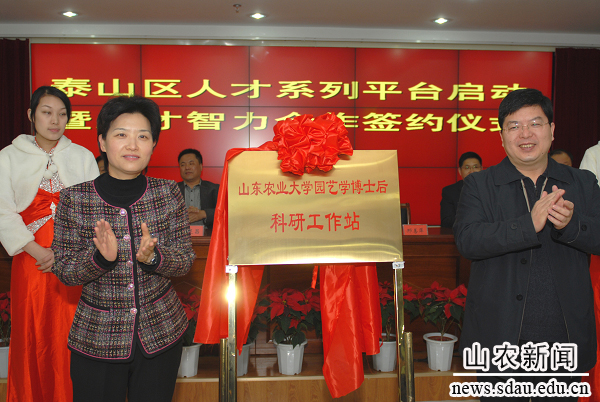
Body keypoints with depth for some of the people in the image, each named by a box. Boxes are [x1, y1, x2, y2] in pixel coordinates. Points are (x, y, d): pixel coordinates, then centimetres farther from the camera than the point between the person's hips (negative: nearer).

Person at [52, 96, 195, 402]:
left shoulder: (168, 193, -4)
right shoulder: (74, 198, -7)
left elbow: (186, 261, -3)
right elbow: (63, 271, -5)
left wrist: (152, 257, -23)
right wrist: (100, 258, -25)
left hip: (161, 334, 1)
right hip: (97, 339, -1)